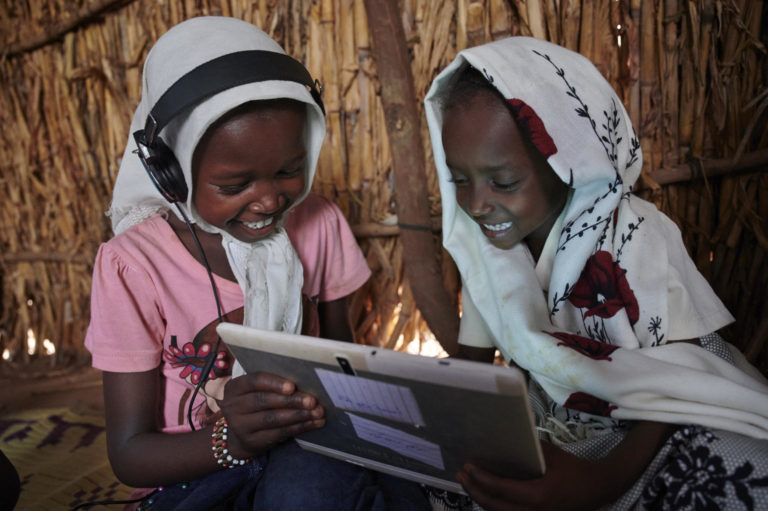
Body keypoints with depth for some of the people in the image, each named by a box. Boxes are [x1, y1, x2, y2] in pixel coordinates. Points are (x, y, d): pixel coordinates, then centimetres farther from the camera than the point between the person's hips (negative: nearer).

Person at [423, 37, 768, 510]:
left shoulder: (633, 237, -21)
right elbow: (472, 362, 4)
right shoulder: (481, 240, -6)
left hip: (646, 435, -3)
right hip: (551, 433, 3)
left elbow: (683, 385, -20)